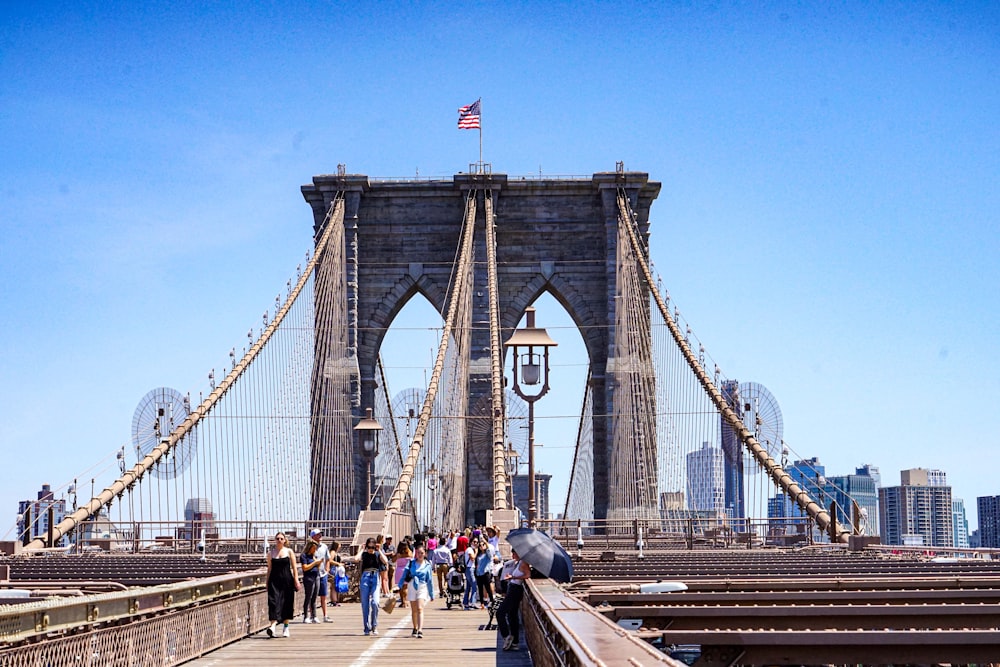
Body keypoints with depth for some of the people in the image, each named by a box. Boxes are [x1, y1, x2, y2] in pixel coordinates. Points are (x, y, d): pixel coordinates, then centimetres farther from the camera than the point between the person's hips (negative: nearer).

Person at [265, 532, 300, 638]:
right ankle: (273, 625, -23)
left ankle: (286, 628, 16)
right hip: (274, 580, 0)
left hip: (287, 580, 0)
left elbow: (294, 567, 3)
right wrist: (267, 582, 11)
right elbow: (269, 568, 12)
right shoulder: (271, 553, 8)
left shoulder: (289, 552, 5)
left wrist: (296, 580, -5)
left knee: (287, 603, 4)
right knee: (274, 601, -14)